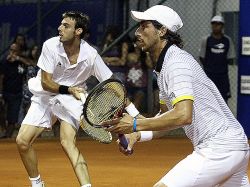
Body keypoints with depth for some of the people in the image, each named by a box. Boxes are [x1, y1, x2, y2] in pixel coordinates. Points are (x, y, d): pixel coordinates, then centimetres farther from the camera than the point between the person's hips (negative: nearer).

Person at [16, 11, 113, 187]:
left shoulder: (90, 55, -19)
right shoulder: (51, 46, -19)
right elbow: (45, 82, -17)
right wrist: (69, 89, -33)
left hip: (72, 99, -2)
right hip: (44, 97, 2)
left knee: (67, 142, -27)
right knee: (22, 141, -6)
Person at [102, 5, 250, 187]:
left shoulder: (176, 62, -16)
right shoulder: (164, 65, 16)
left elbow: (183, 115, -29)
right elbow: (166, 117, 20)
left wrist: (135, 124, -24)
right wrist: (138, 135, 3)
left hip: (219, 149, -11)